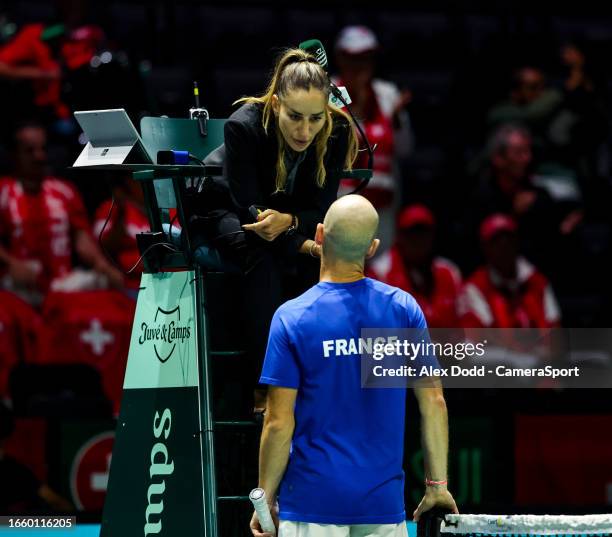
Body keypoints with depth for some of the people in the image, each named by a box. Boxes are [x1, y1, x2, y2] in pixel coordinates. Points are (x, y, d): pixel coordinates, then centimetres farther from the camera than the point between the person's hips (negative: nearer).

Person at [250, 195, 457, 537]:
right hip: (384, 500, 2)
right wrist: (437, 485, 11)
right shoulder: (403, 308, 0)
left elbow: (279, 423, -9)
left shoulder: (291, 318, -8)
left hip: (313, 502, -2)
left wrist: (265, 500, 1)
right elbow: (433, 402, 2)